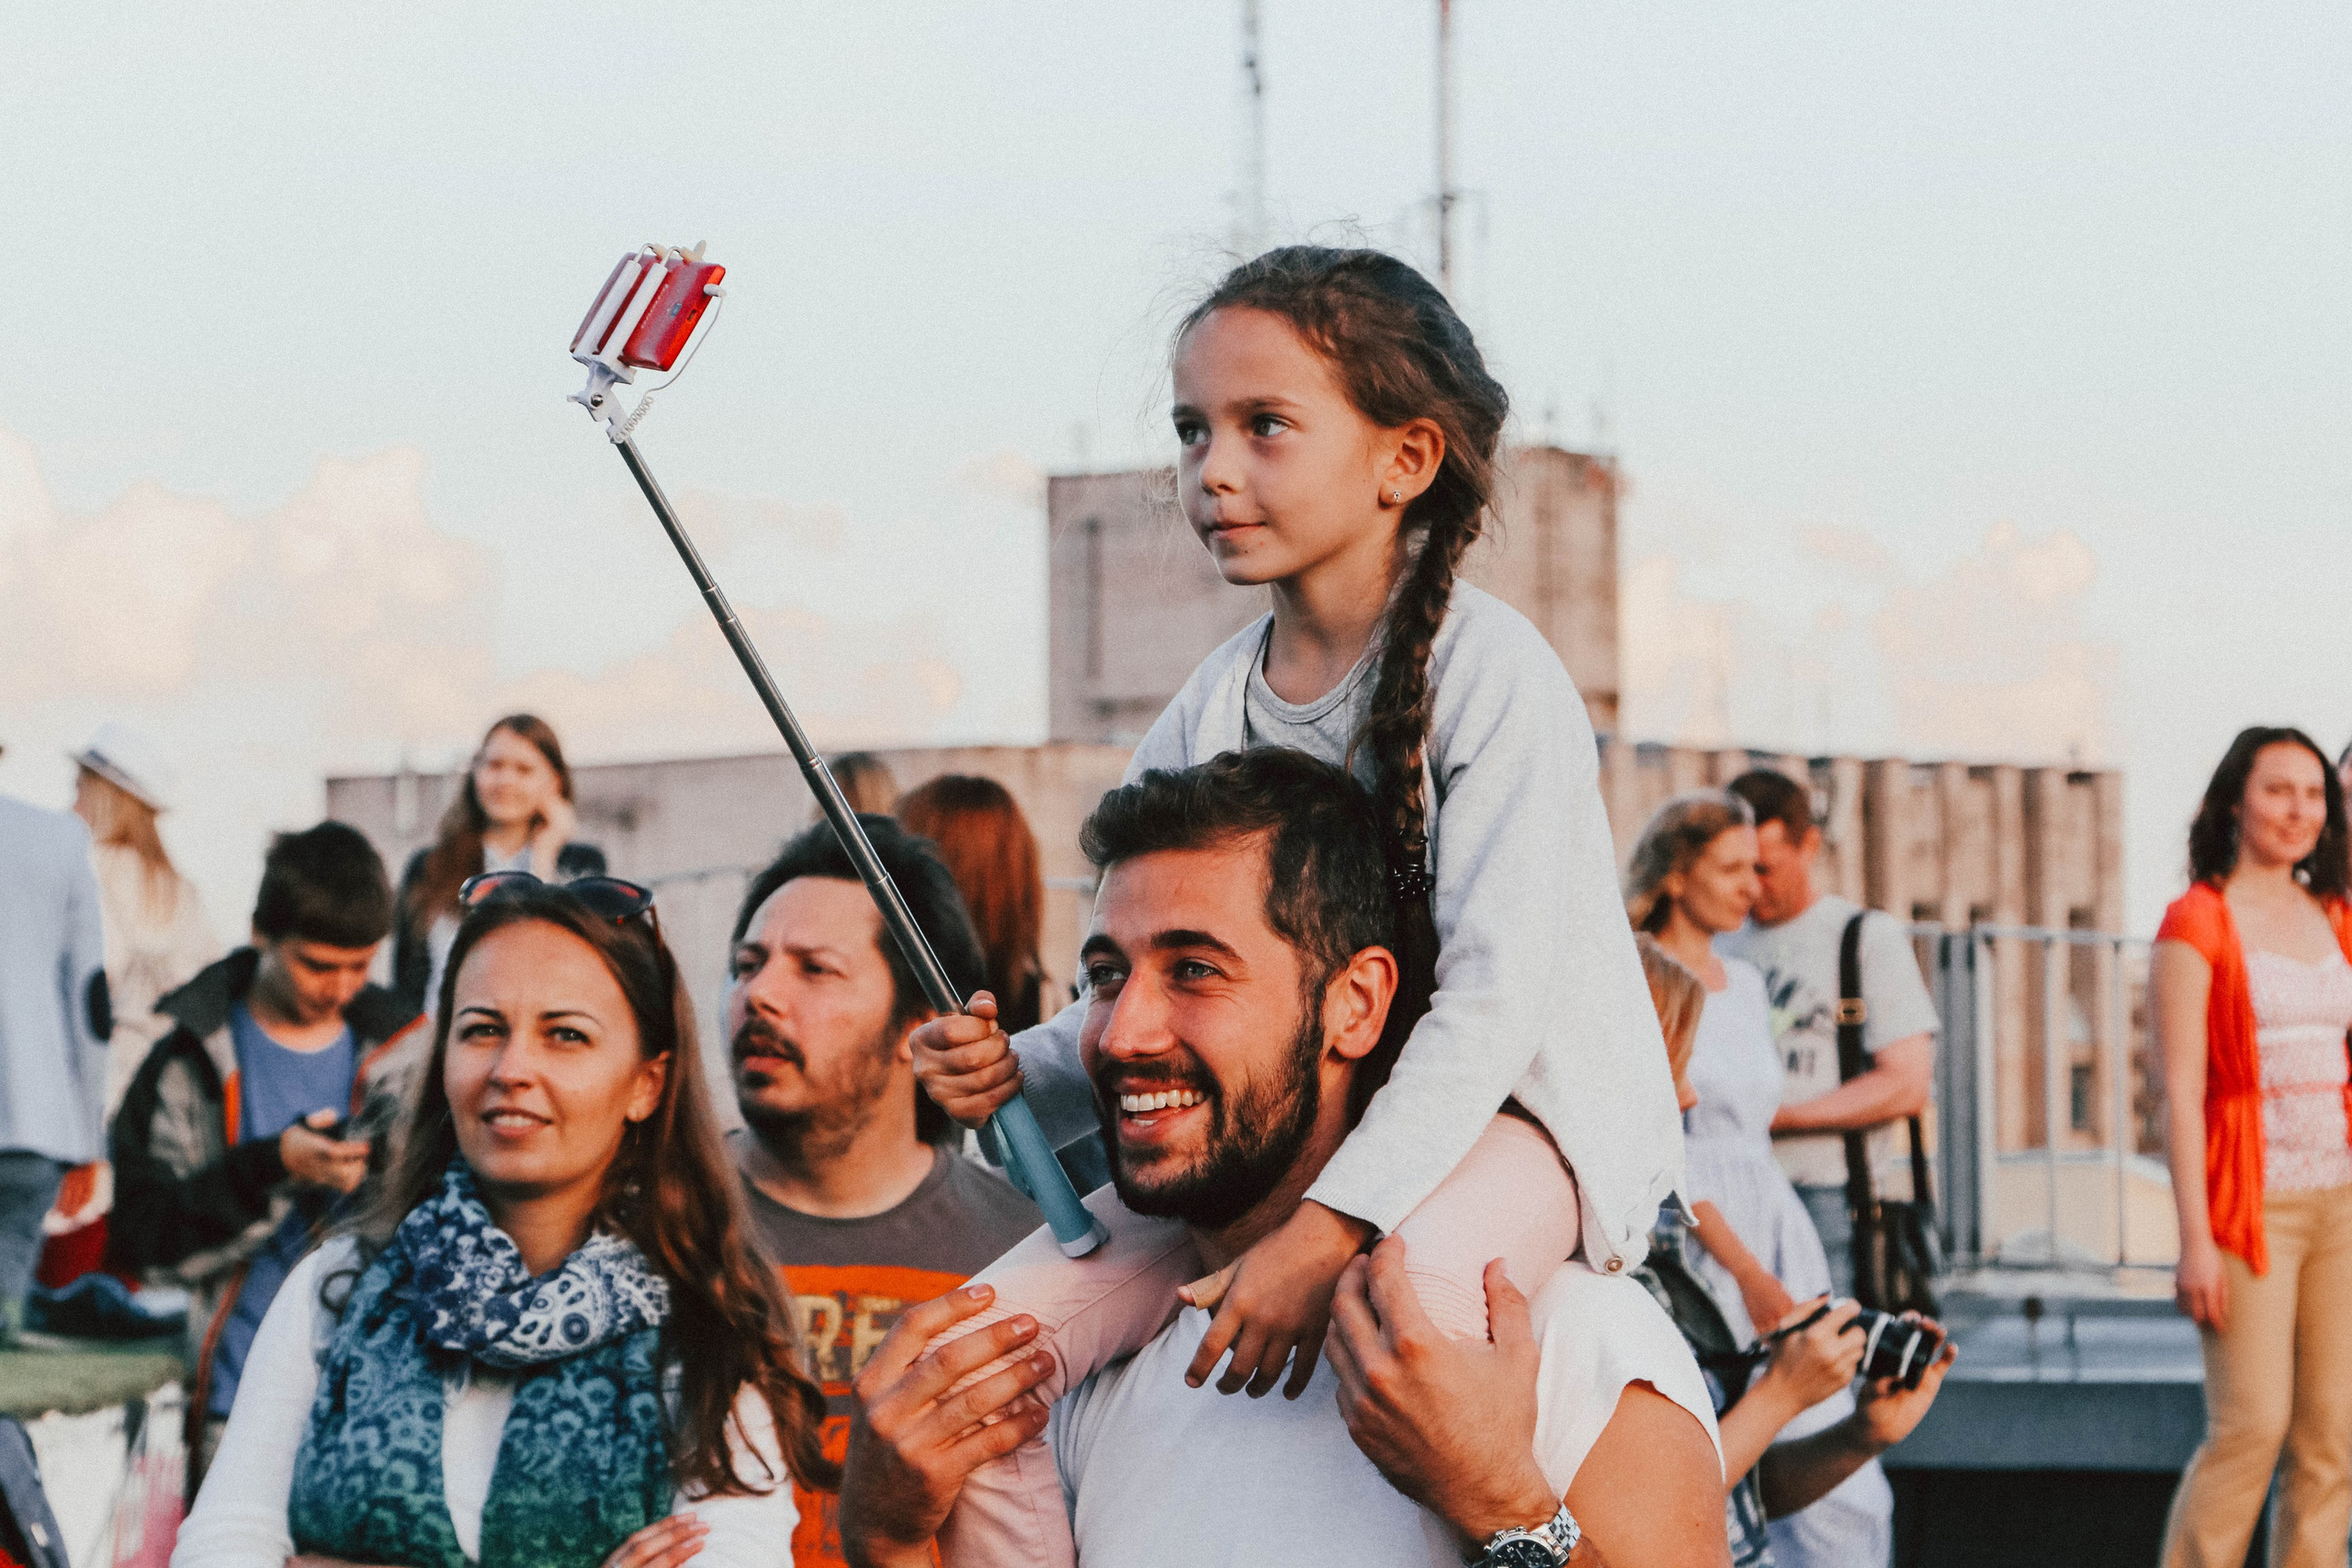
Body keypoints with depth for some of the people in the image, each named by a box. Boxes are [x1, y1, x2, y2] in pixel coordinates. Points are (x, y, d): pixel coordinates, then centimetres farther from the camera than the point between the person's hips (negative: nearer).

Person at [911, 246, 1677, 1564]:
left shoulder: (1489, 671, -13)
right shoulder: (1208, 715, 5)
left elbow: (1495, 1002, -21)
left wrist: (1332, 1225, -32)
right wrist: (1020, 1073, -13)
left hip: (1516, 1120, -6)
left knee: (1410, 1283, -40)